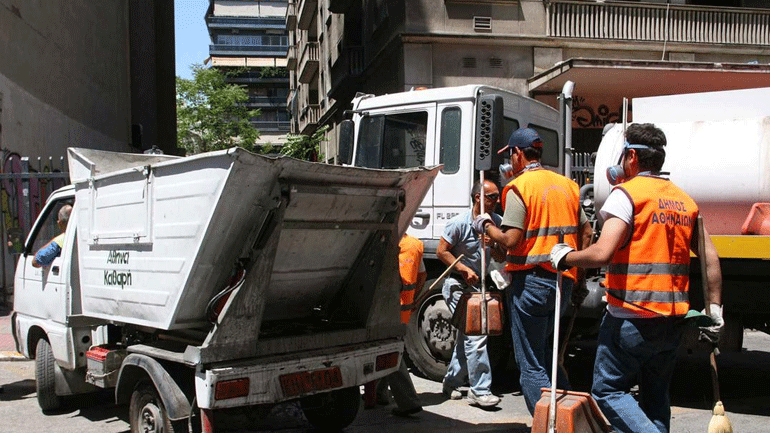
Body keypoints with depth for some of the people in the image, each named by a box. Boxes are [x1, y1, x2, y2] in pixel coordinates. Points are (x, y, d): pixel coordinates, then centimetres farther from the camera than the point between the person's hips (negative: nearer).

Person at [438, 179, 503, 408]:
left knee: (466, 338, 12)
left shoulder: (495, 222, 4)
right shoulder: (459, 223, -13)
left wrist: (494, 243, -12)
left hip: (478, 285, 7)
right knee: (475, 335, -13)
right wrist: (465, 270, -18)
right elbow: (441, 251, -10)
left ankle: (451, 382, 27)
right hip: (458, 285, -7)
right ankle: (480, 390, -6)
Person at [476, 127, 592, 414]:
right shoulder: (567, 185, 12)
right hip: (564, 280, 8)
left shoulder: (519, 187, -10)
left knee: (531, 366, 2)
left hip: (531, 279, -7)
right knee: (543, 350, 24)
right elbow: (586, 233, 13)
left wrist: (485, 226, -1)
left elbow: (511, 240, -17)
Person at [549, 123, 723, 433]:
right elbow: (711, 259, 12)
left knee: (608, 390, 3)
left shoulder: (627, 193, -10)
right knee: (655, 396, 18)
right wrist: (715, 309, 17)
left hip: (631, 318, -7)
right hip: (673, 320, 8)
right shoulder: (684, 200, 13)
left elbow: (601, 254, -22)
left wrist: (564, 257, -5)